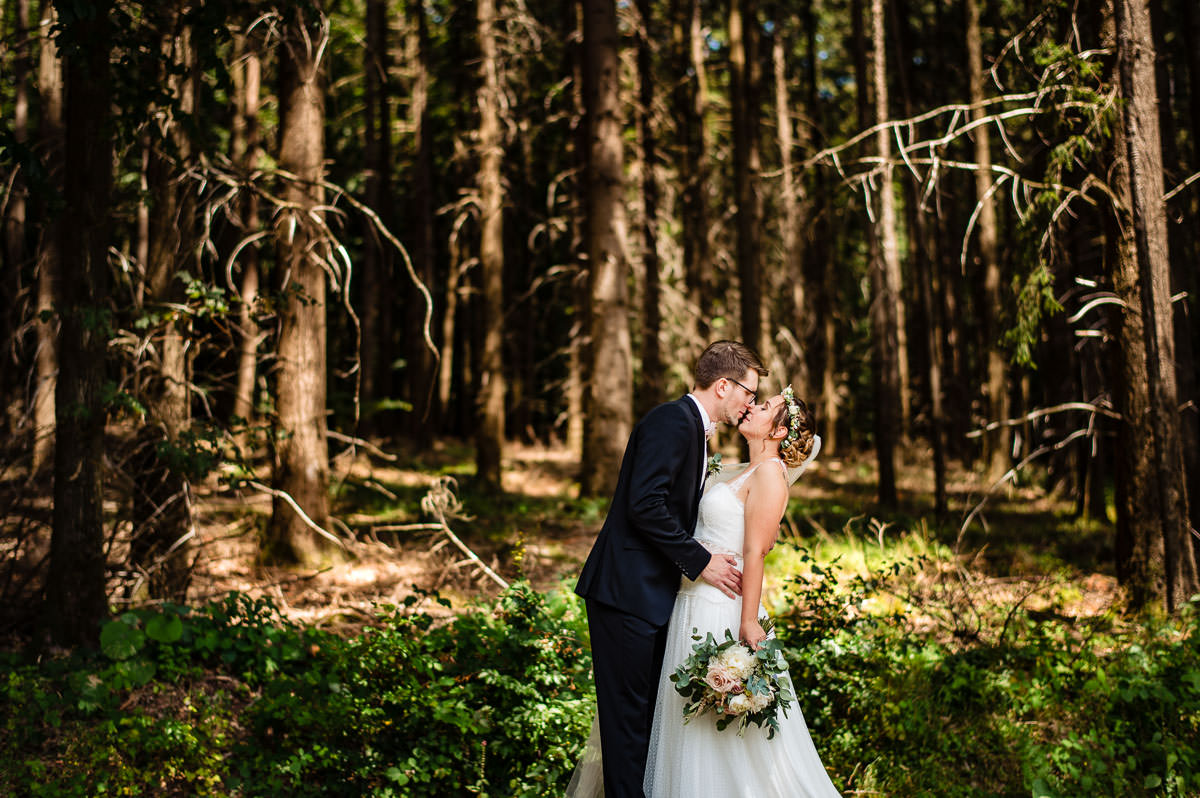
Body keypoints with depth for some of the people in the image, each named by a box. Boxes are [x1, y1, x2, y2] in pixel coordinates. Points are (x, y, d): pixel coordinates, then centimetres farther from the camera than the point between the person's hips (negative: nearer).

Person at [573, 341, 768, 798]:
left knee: (652, 709, 13)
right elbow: (645, 505, -23)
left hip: (653, 596, 10)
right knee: (629, 713, -5)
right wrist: (700, 562, -17)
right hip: (627, 592, -10)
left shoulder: (692, 427, 18)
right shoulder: (672, 421, -14)